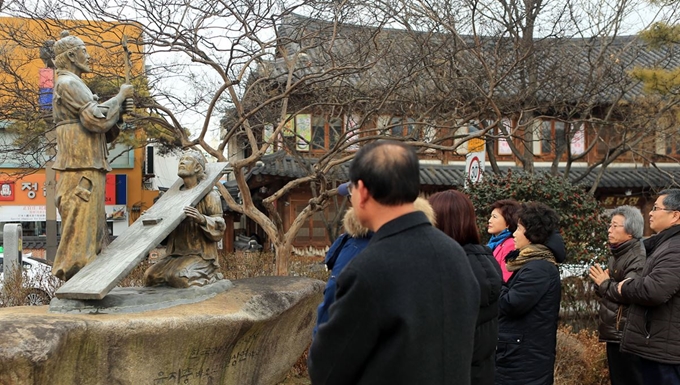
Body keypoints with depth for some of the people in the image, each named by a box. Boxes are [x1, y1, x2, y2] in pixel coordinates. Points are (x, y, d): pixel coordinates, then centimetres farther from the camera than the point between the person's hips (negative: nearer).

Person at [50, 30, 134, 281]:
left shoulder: (74, 85, 26)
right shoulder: (68, 83, -6)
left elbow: (103, 133, 22)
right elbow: (97, 119, -19)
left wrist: (119, 111, 8)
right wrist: (120, 96, -6)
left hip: (89, 169, 10)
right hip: (81, 169, -10)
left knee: (93, 231, 12)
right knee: (80, 231, -11)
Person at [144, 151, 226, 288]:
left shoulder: (209, 195, -2)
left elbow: (219, 228, -11)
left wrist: (202, 219, -30)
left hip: (200, 255, -6)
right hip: (175, 255, 6)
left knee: (178, 277, -30)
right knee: (150, 275, -14)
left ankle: (206, 276, 0)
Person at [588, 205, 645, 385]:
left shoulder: (638, 257, -16)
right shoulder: (616, 255, 16)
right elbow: (607, 292, 23)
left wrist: (605, 283, -12)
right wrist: (600, 282, 0)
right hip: (614, 334, 10)